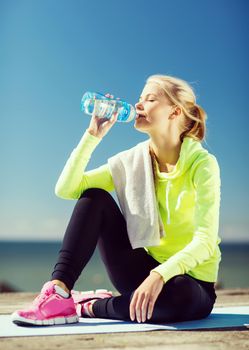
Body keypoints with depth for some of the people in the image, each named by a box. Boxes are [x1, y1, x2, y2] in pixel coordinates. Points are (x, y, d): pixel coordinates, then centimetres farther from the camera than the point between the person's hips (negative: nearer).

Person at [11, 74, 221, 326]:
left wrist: (160, 275, -39)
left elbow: (205, 241, -25)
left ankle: (90, 306, -15)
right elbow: (65, 189, -8)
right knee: (94, 197, -10)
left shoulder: (202, 164, -15)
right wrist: (93, 135, -14)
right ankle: (59, 292, -21)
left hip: (190, 281, -4)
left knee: (178, 295, -41)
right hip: (146, 269, 4)